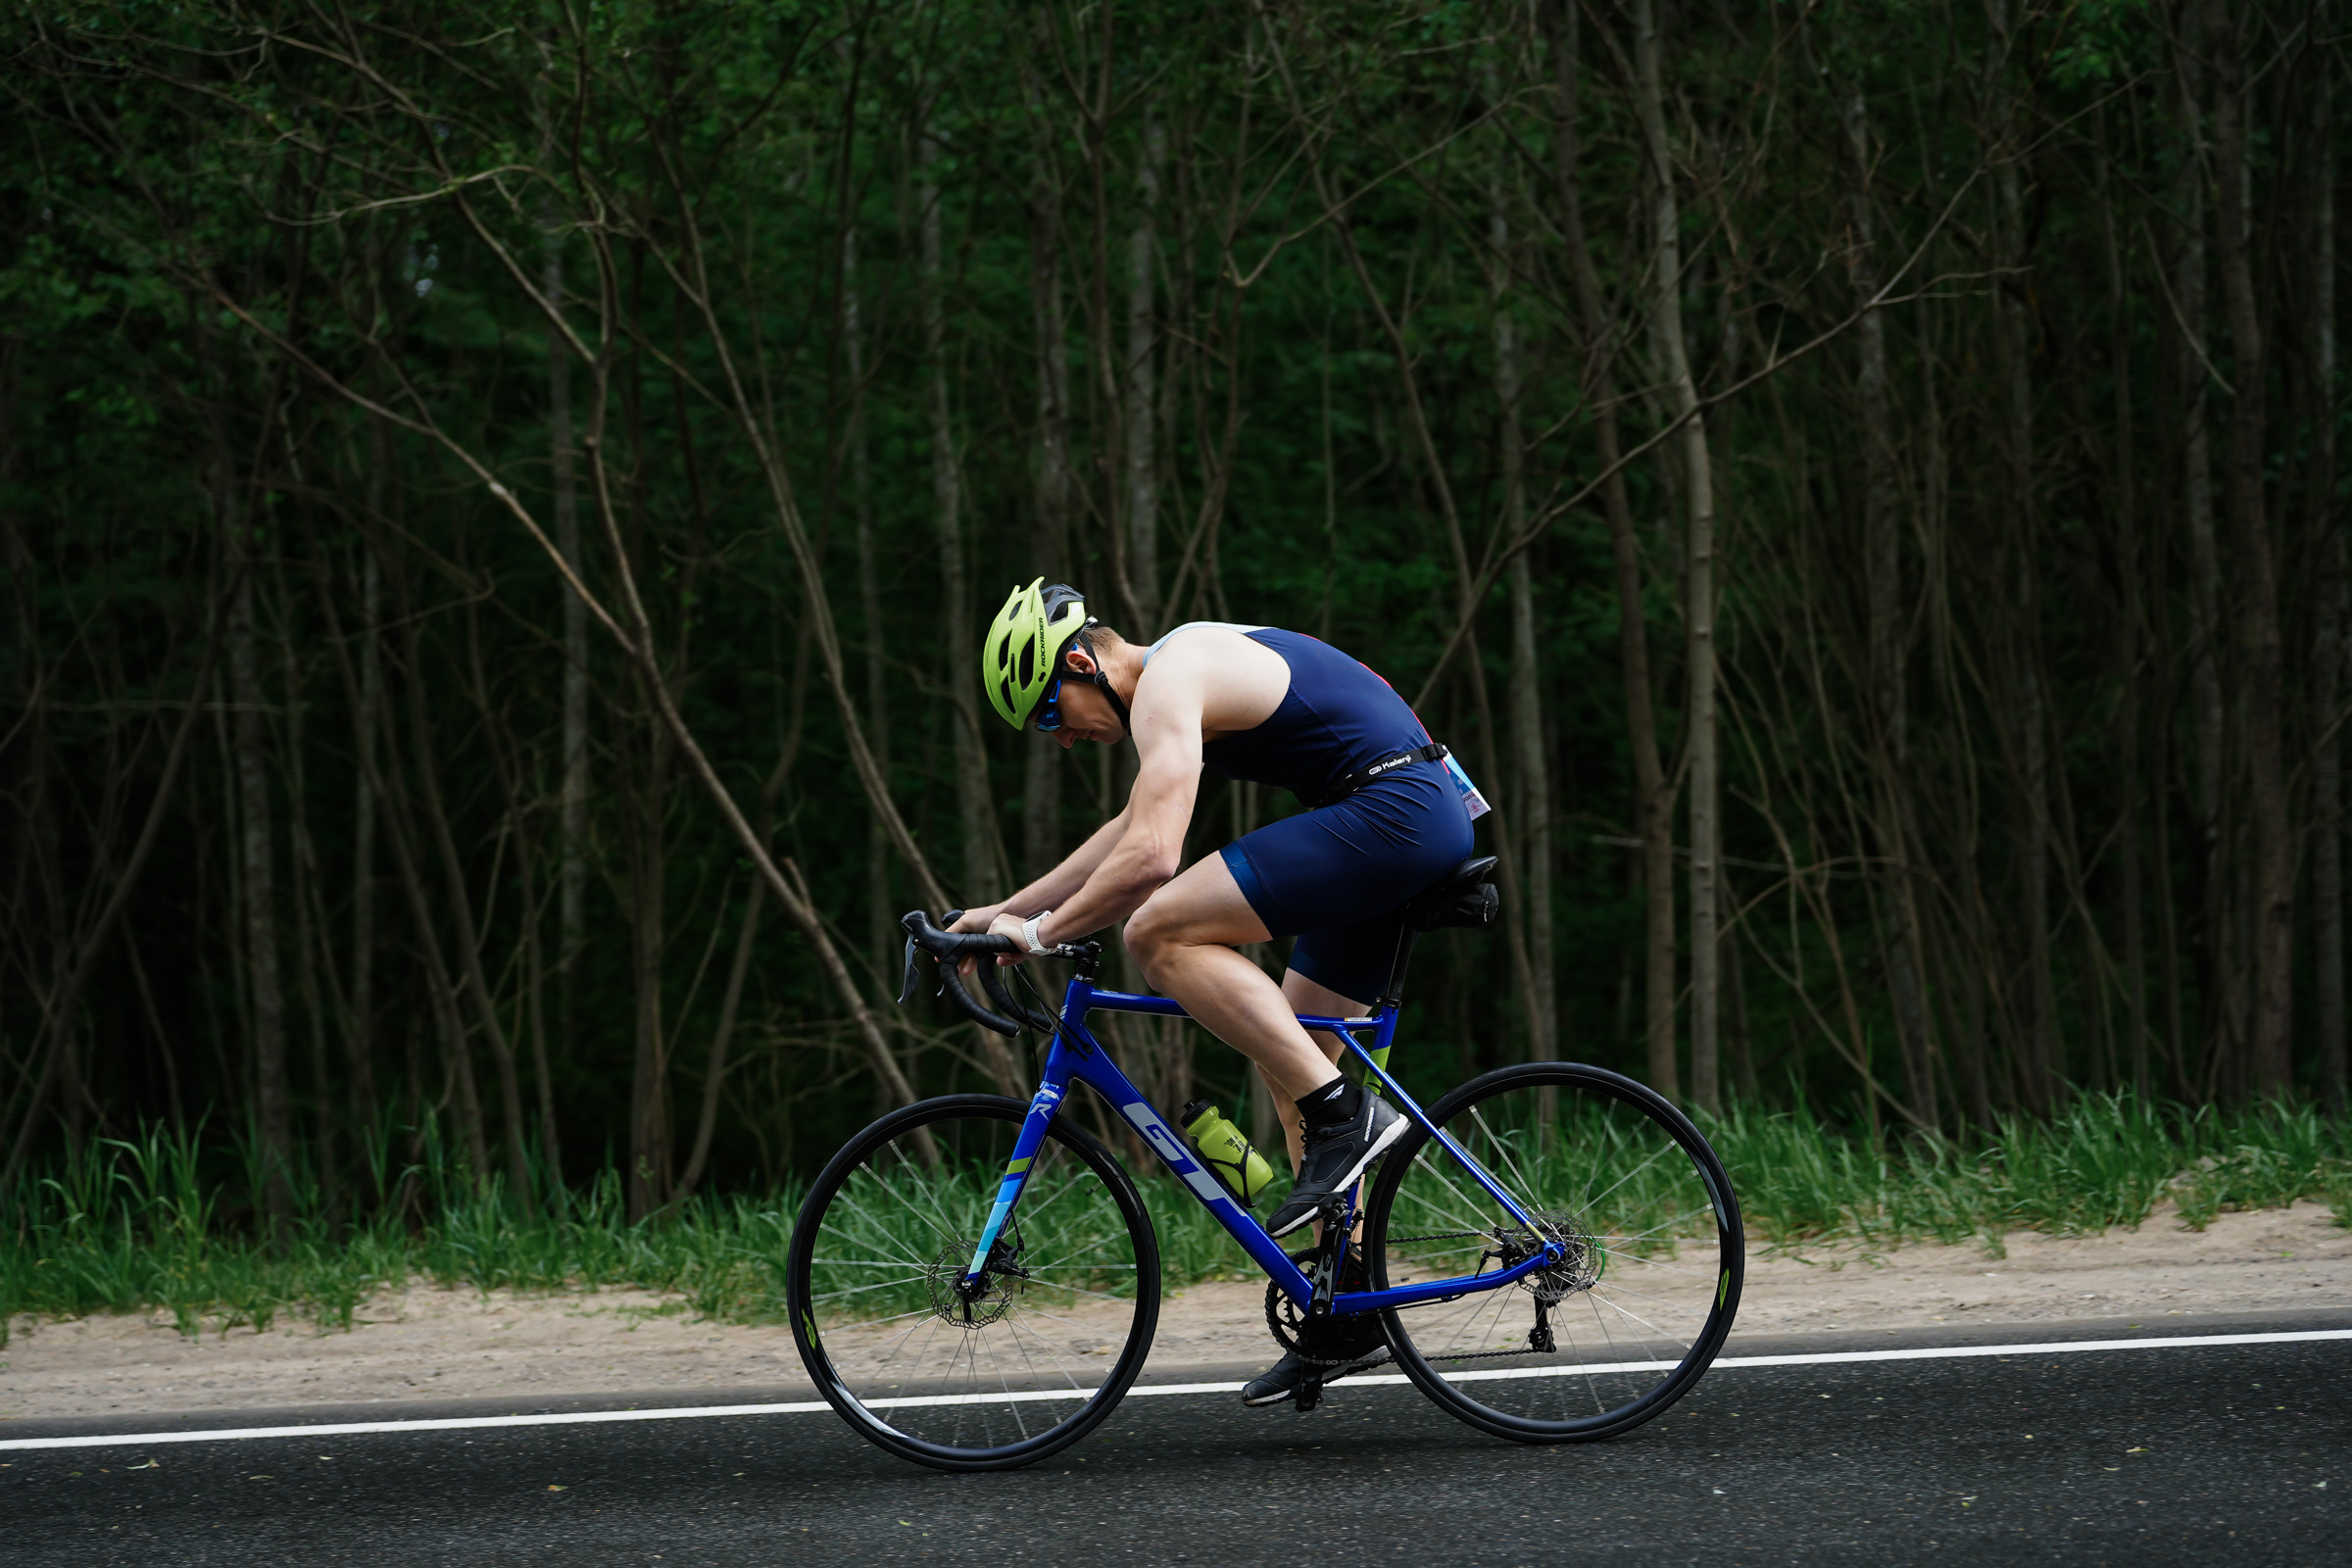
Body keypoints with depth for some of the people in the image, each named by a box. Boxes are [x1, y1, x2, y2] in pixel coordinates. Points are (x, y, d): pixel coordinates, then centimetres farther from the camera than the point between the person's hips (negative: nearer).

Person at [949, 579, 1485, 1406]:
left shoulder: (1167, 684, -11)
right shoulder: (1189, 667, 22)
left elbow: (1151, 857, -23)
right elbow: (1133, 830, 33)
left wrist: (1042, 932, -12)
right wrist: (1005, 910, 31)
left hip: (1394, 809, -11)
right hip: (1434, 811, 11)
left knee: (1160, 933, -16)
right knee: (1289, 1054, 15)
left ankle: (1344, 1114, -15)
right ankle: (1347, 1313, 19)